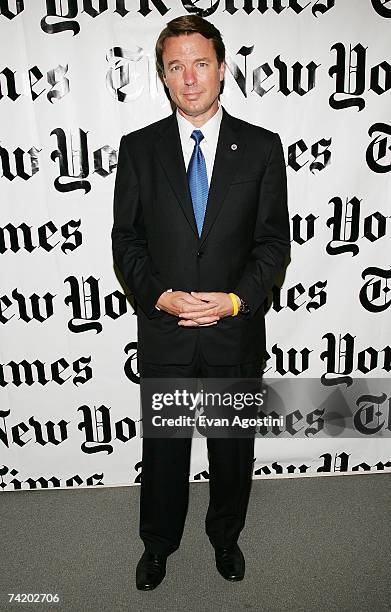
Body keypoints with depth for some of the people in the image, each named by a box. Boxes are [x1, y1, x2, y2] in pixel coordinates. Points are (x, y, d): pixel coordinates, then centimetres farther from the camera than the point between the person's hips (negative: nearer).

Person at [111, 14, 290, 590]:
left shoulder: (262, 147, -1)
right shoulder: (138, 148, 1)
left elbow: (274, 240, -2)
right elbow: (125, 238, 0)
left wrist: (235, 299, -16)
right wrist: (160, 296, -15)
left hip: (236, 331, 1)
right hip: (163, 332, 0)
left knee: (233, 446, 18)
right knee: (163, 446, 17)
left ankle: (226, 535, 47)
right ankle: (158, 543, 44)